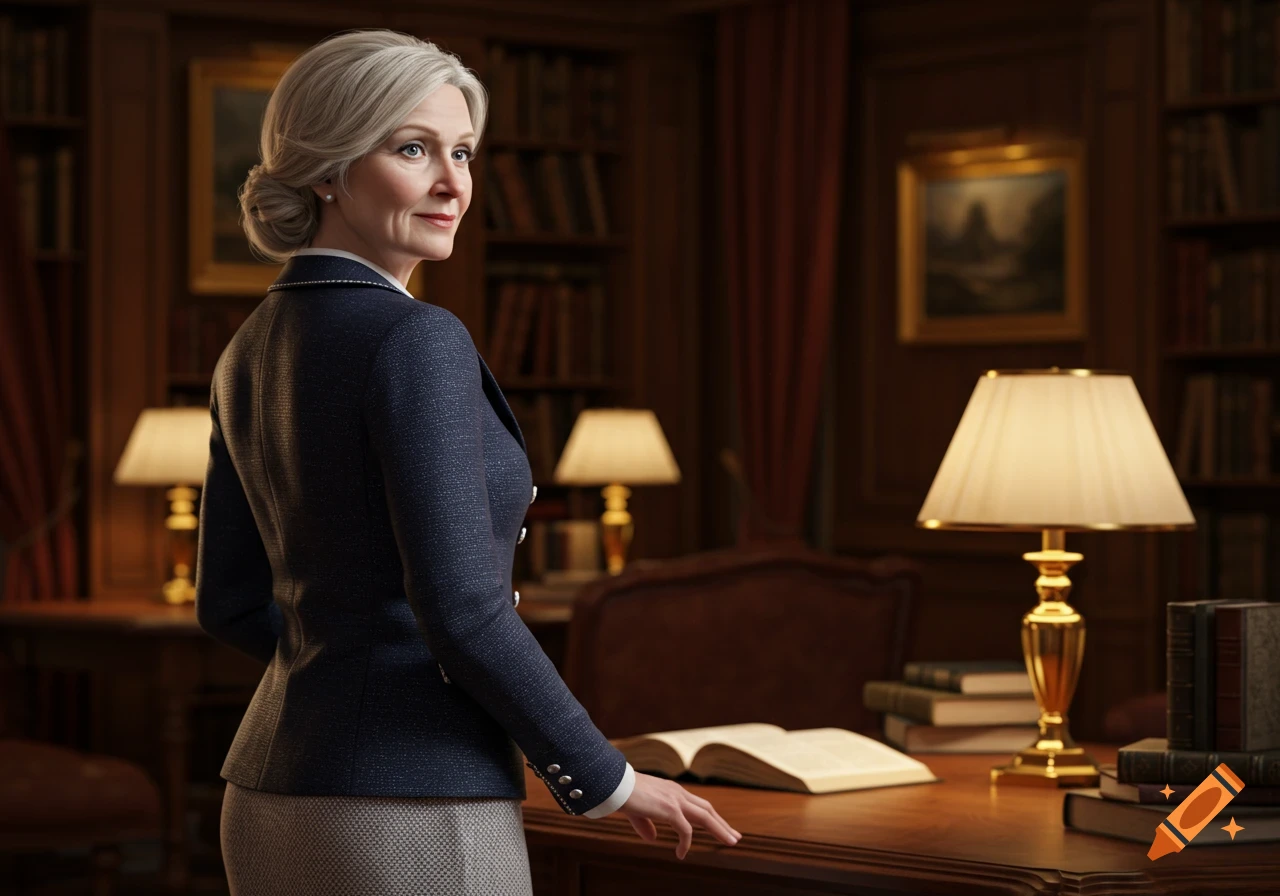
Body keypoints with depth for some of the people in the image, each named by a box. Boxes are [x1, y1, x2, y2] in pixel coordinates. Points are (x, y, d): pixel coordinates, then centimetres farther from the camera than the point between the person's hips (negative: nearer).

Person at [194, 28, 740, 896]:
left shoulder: (255, 352, 10)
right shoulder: (414, 341, -17)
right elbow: (463, 610, -20)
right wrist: (607, 780, -8)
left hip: (279, 801, 9)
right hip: (409, 820, -9)